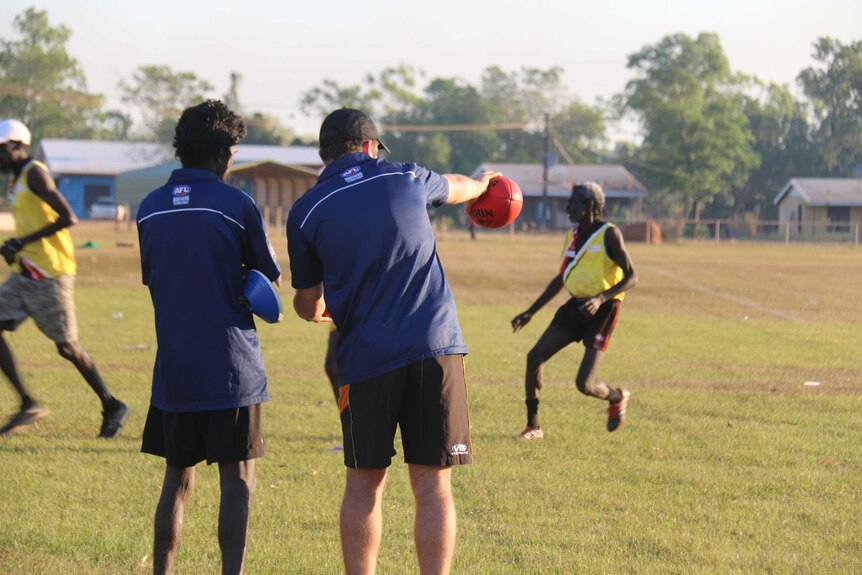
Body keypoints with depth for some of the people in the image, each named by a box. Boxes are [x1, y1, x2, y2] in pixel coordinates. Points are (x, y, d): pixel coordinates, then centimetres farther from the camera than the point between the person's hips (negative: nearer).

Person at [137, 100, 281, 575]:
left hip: (172, 369, 4)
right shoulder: (235, 204, -8)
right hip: (231, 367, -4)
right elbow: (270, 276, 2)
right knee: (237, 480, 1)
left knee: (176, 481, 13)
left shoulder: (149, 209, 5)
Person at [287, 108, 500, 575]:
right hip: (436, 346, 1)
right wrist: (483, 183, 57)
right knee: (432, 485, 2)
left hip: (365, 357, -1)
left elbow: (306, 304, 13)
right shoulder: (406, 179, 9)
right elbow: (455, 187, 33)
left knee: (363, 485, 10)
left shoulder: (306, 212, 3)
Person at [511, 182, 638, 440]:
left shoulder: (609, 234, -10)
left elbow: (631, 277, -13)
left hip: (601, 311, -7)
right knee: (535, 357, -6)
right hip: (575, 306, 7)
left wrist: (600, 298, -28)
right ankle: (533, 426, 5)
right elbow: (560, 279, 22)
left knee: (584, 384, -12)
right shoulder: (573, 235, 11)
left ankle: (617, 397, 23)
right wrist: (530, 312, 20)